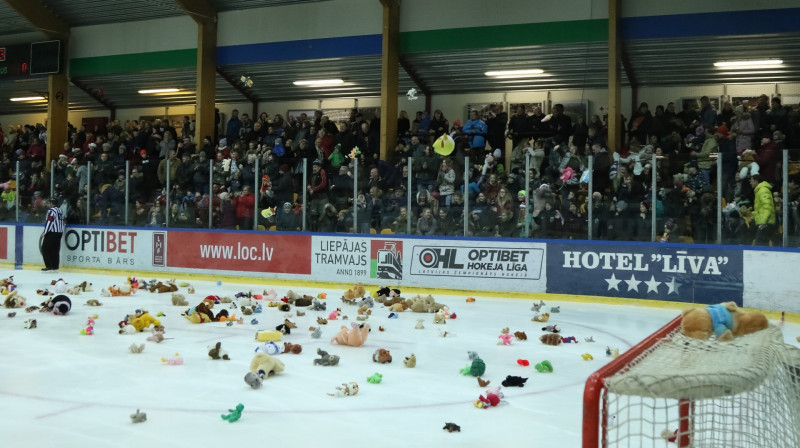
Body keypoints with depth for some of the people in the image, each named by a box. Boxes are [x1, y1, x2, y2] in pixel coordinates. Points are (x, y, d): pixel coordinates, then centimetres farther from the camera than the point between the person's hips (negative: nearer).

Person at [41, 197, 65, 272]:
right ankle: (55, 267, 7)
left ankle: (49, 267, -5)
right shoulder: (60, 210, 17)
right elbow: (62, 222, 20)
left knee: (45, 249, -1)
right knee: (55, 250, 9)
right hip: (59, 232, 8)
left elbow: (49, 221, -18)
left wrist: (45, 232, -16)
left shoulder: (51, 211, -10)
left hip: (52, 233, -8)